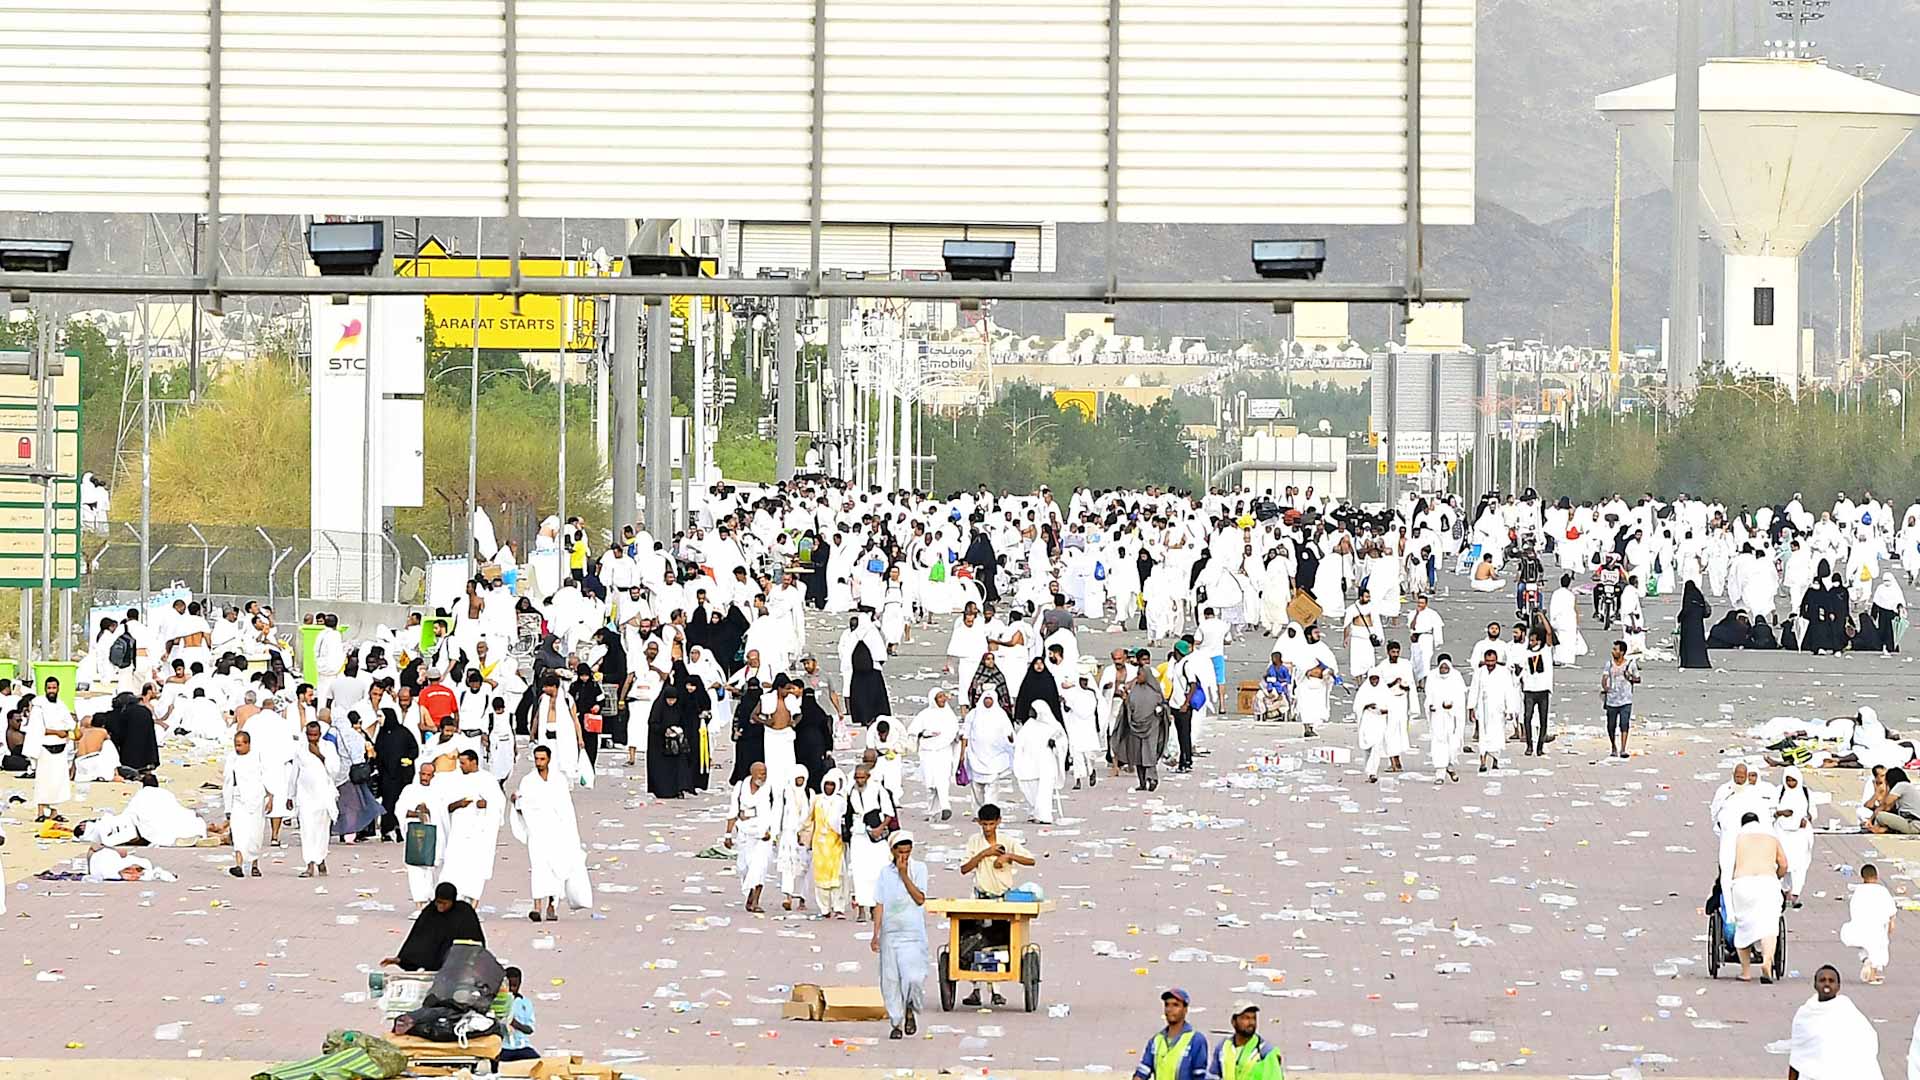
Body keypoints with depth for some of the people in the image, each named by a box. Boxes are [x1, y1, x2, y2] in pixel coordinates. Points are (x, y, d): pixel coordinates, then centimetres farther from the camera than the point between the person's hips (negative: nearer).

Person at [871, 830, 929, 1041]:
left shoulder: (919, 869, 1)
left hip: (913, 935, -3)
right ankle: (897, 1024, 14)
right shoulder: (885, 873, 7)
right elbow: (879, 905, 8)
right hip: (890, 934, 3)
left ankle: (910, 1010, 13)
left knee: (913, 977, -15)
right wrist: (876, 934, 2)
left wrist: (904, 874, -13)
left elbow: (920, 899, -9)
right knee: (890, 980, 3)